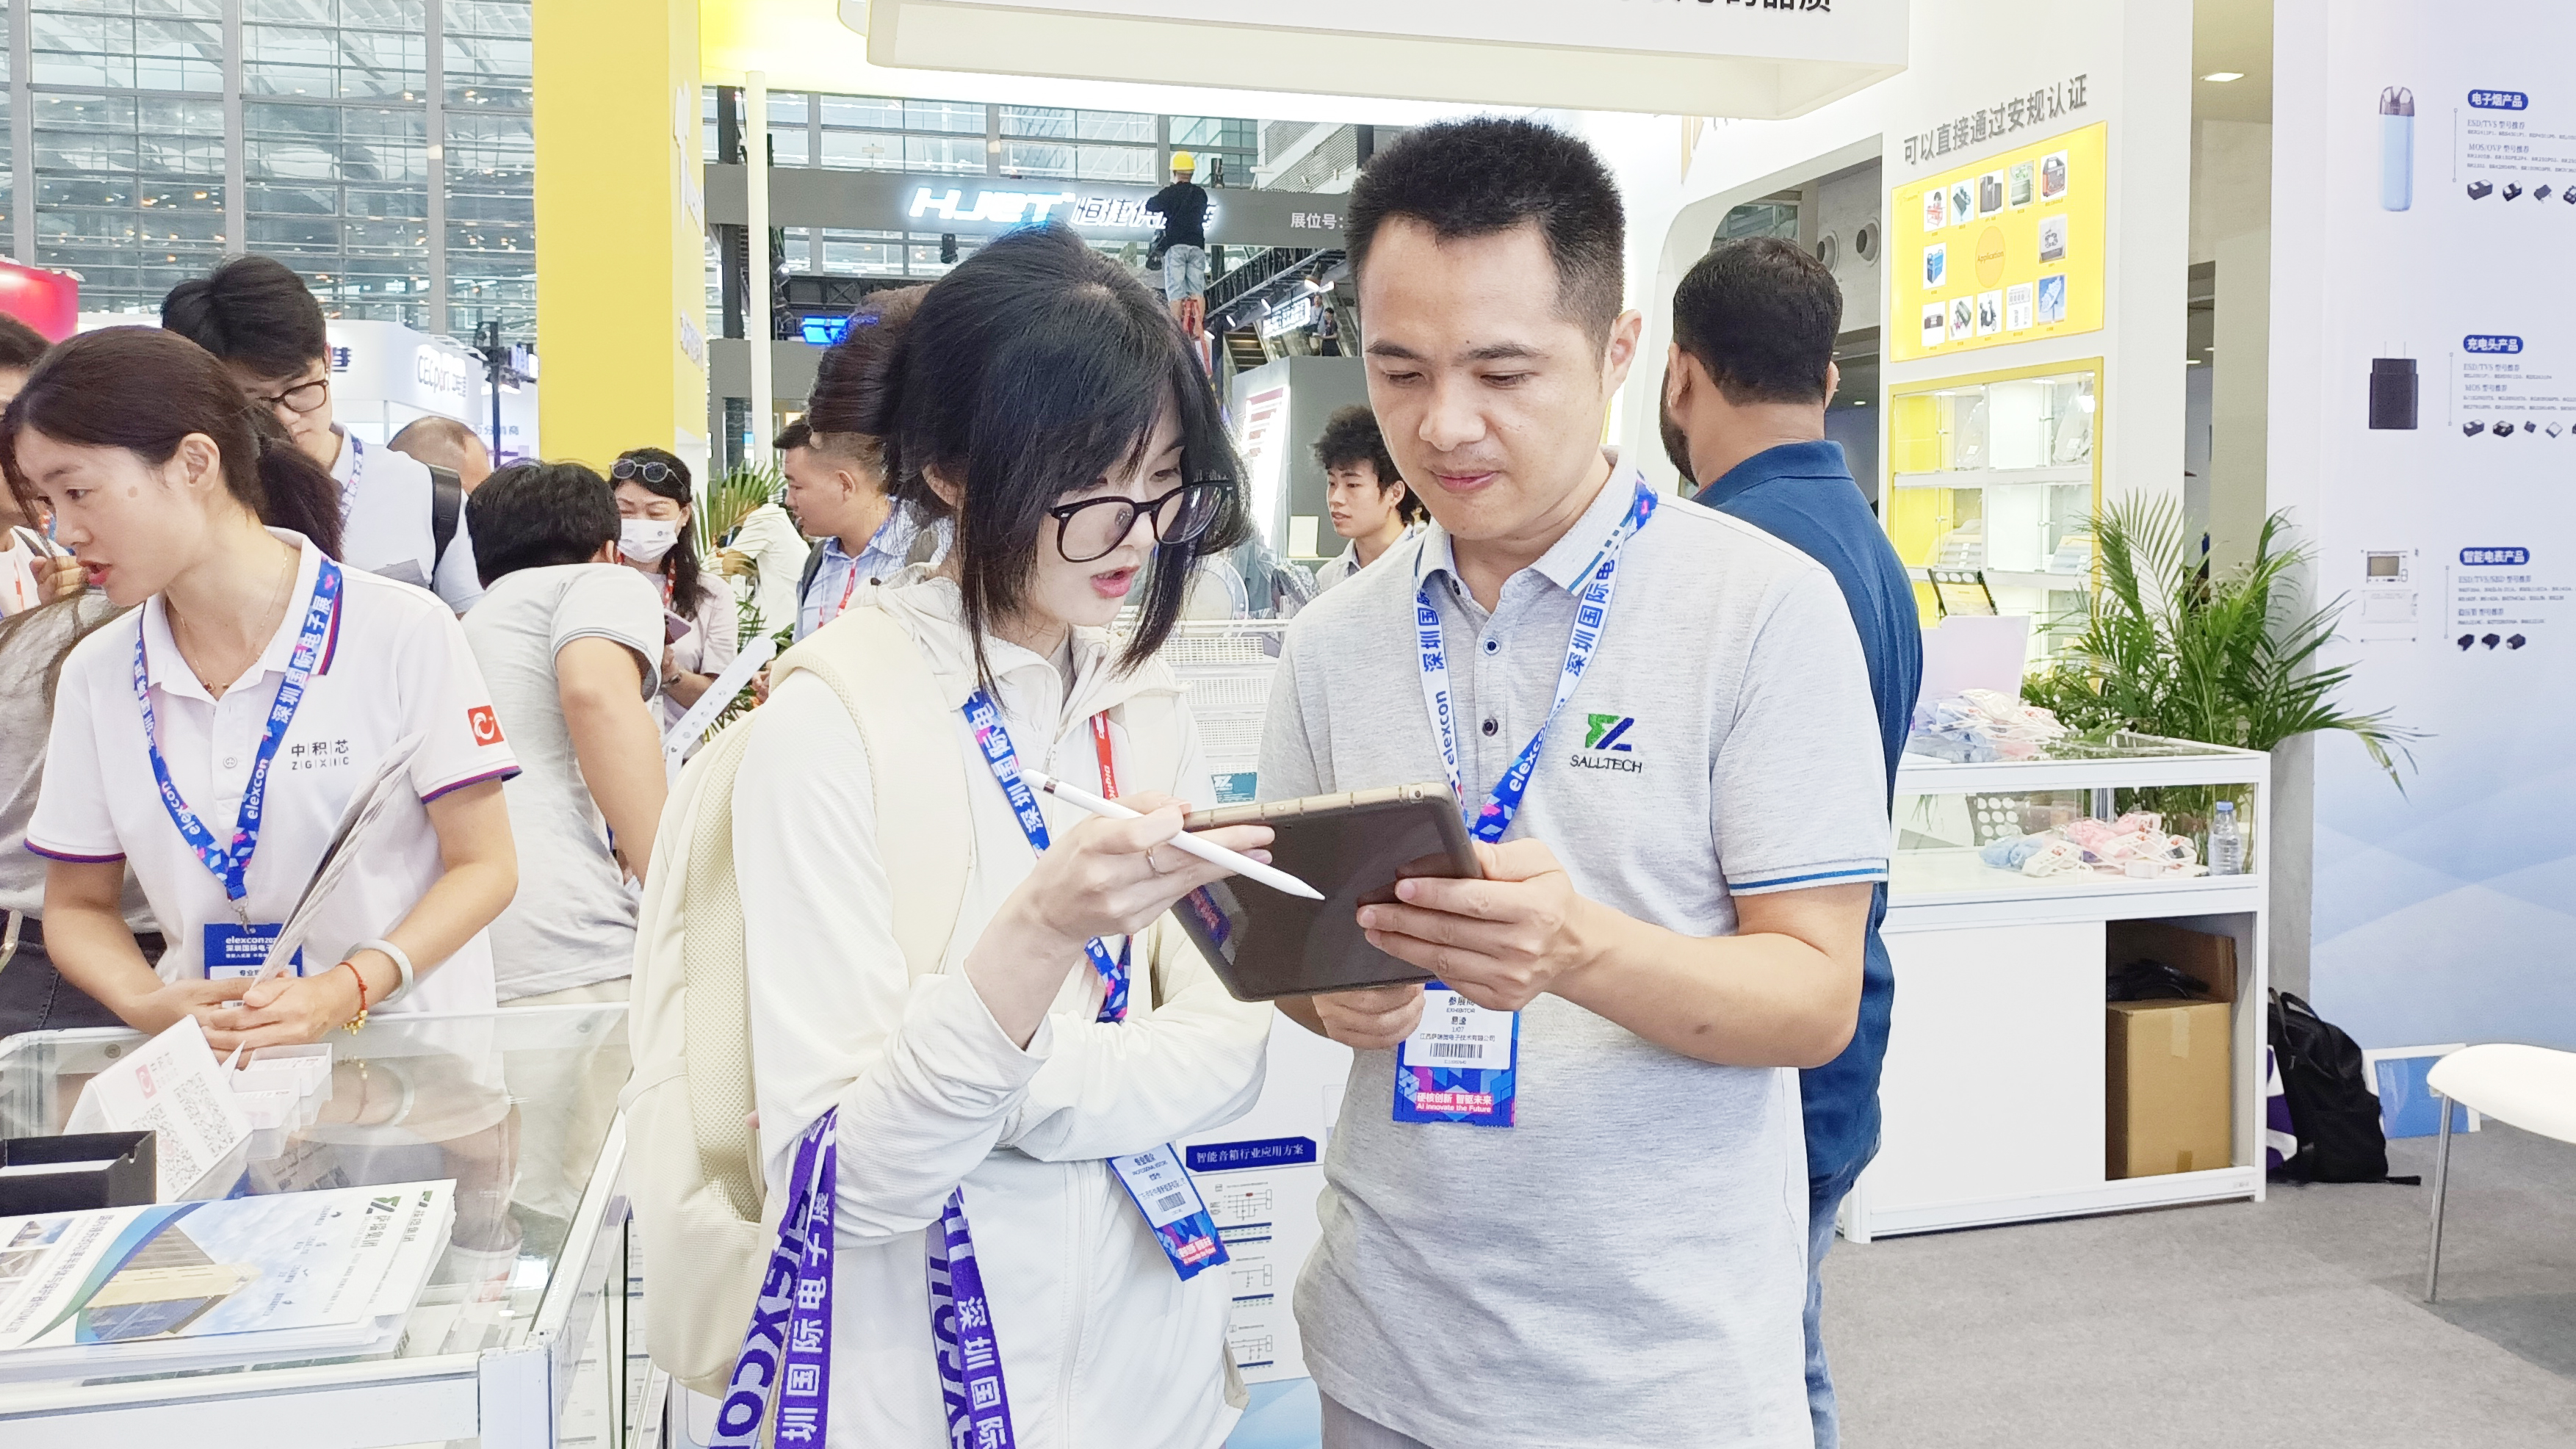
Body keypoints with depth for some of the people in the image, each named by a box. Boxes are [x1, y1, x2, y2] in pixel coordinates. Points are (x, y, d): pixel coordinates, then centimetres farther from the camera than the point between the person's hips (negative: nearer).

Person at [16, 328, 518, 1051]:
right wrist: (148, 1005, -6)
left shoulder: (404, 632, -7)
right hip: (208, 1059, 3)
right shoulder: (96, 673, 6)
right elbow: (78, 905, 14)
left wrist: (348, 990, -18)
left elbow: (485, 866, -4)